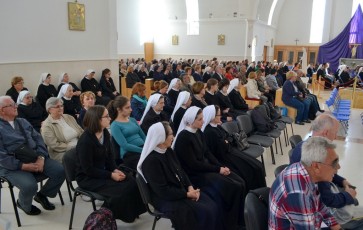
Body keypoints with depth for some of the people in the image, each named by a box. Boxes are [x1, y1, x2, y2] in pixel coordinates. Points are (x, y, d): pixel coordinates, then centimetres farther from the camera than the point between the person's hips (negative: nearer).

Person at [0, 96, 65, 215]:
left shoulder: (23, 122, 15)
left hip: (35, 159, 6)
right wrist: (24, 166, -19)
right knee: (30, 185, -31)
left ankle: (42, 195, 14)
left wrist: (41, 158, -8)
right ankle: (23, 204, 7)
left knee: (61, 171, -13)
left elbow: (38, 138, 9)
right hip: (13, 166, -5)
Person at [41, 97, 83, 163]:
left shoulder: (69, 117, 15)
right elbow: (55, 146, -12)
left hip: (80, 147, 6)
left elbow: (81, 132, 15)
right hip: (62, 153, -6)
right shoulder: (47, 126, -4)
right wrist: (72, 147, -16)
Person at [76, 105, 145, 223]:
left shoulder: (105, 133, 0)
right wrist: (110, 175, -23)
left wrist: (115, 169, -8)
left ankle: (131, 212, 8)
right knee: (120, 190, -23)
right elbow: (88, 169, -22)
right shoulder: (85, 140, -24)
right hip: (87, 178, -7)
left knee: (132, 182, -11)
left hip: (103, 171, 7)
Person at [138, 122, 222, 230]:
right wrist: (187, 194, -18)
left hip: (182, 189, 8)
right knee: (203, 213, -19)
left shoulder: (168, 151, 5)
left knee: (212, 207, -9)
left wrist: (190, 187, -6)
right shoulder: (151, 161, -22)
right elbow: (163, 191, -22)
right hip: (166, 199, -8)